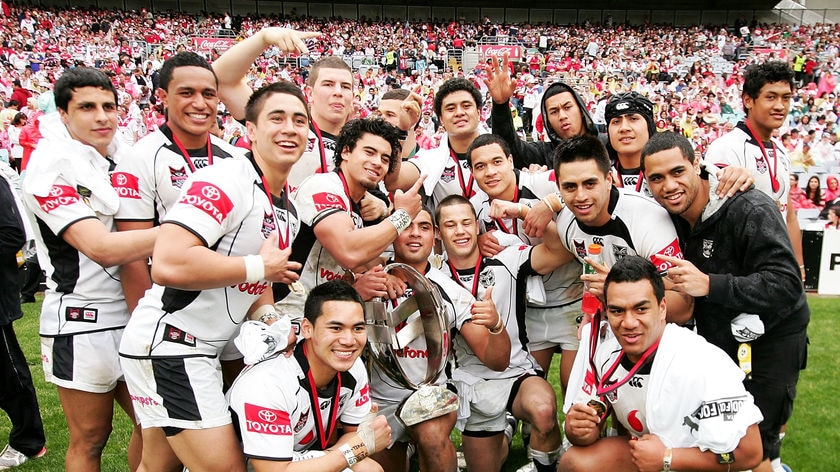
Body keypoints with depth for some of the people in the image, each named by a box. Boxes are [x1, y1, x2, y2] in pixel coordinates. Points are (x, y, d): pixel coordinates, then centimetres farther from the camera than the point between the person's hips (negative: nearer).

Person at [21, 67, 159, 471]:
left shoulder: (125, 159, 9)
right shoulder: (50, 167, -13)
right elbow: (102, 249, -25)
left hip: (134, 314, 7)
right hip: (81, 320, -6)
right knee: (91, 438, 8)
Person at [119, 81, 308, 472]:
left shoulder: (288, 211, 14)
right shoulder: (224, 181, -18)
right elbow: (168, 264, -30)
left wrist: (267, 316, 2)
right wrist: (258, 267, -19)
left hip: (203, 350, 9)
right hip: (166, 343, -9)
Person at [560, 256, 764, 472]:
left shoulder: (703, 367, -31)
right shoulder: (601, 347, -15)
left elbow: (749, 453, -24)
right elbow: (591, 425, -3)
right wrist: (578, 429, -26)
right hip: (645, 448, 5)